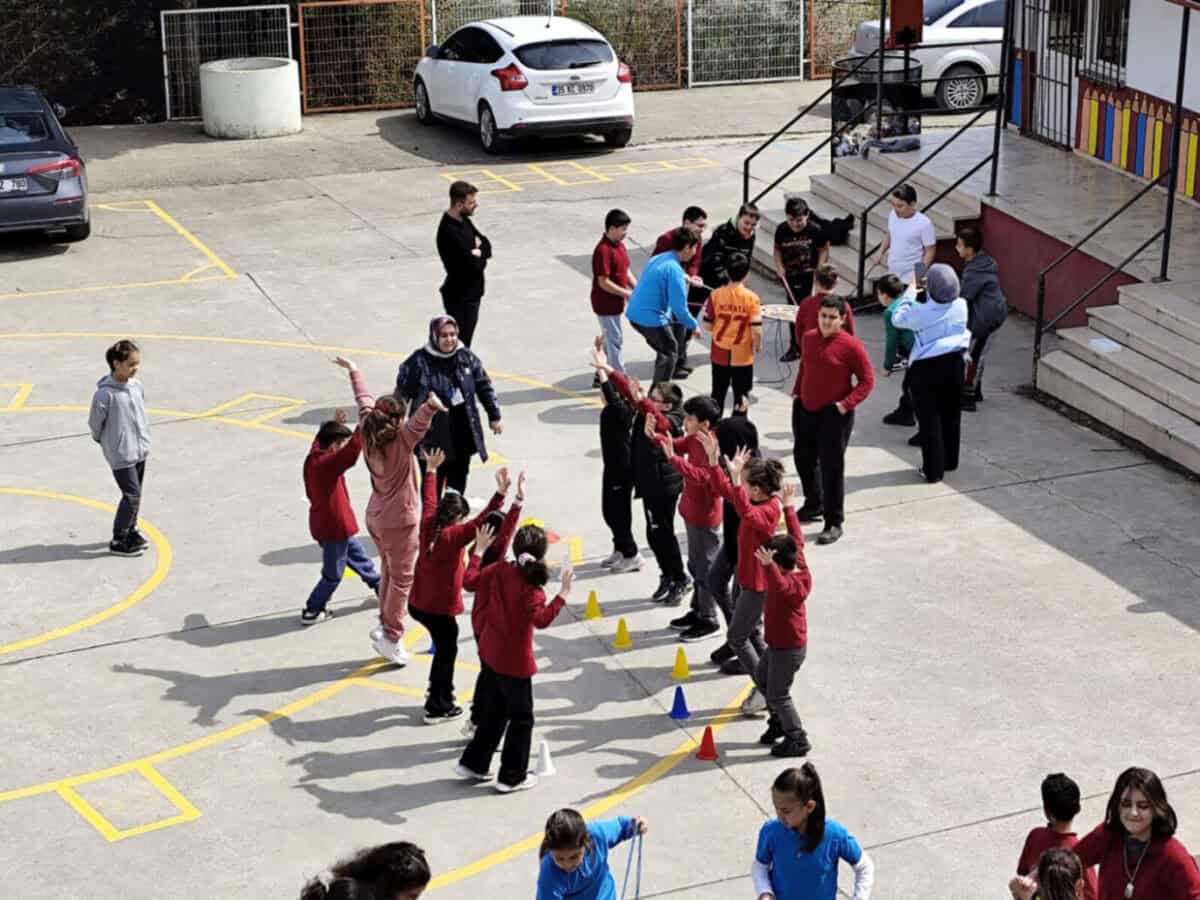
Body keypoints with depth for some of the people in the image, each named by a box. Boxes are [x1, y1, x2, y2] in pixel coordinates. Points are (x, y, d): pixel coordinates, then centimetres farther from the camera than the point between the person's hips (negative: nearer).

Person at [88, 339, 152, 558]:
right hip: (121, 455, -7)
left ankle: (131, 530, 35)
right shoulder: (104, 393, -22)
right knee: (132, 496, -5)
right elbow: (94, 423, -9)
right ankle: (118, 542, 7)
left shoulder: (137, 385, -1)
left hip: (141, 450, 7)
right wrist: (107, 443, 5)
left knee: (135, 494, 17)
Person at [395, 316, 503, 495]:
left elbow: (484, 386, 11)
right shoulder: (419, 361, -14)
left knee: (458, 480, 17)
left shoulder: (466, 357, 1)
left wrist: (495, 416, 13)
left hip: (463, 434, 5)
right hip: (433, 436, -5)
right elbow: (402, 394, -9)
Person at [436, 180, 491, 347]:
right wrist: (480, 256, -7)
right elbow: (474, 265, -28)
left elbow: (487, 247, 7)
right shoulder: (449, 232, -26)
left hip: (471, 293, 9)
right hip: (460, 297, -9)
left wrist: (479, 250, -14)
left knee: (465, 341, 19)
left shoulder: (464, 220, 5)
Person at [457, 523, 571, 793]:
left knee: (494, 711, 24)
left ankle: (473, 763, 31)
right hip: (515, 661, -8)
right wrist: (563, 595, -32)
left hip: (492, 654, 8)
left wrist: (478, 551, 18)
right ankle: (512, 777, 15)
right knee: (521, 719, 8)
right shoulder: (531, 588, -23)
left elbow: (470, 580, 9)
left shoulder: (499, 571, -4)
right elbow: (541, 619, -33)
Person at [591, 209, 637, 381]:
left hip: (615, 303, 9)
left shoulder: (620, 245, 7)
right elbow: (604, 283, -24)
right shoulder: (603, 251, -23)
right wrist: (628, 294, -18)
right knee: (615, 341, -2)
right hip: (606, 304, -9)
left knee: (610, 340, 18)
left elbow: (626, 271, 14)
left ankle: (602, 377, 30)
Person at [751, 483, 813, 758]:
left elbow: (781, 587, -54)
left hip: (789, 648, -10)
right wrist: (788, 507, 11)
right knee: (761, 679, 25)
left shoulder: (793, 584, -30)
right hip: (779, 643, 10)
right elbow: (797, 539, 6)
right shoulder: (799, 567, -6)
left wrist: (768, 566, -71)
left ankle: (797, 740, 13)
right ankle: (778, 723, 40)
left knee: (778, 695, 0)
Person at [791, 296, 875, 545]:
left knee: (831, 467, -3)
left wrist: (846, 404, -19)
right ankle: (814, 505, 40)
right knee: (804, 458, 18)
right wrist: (796, 392, 9)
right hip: (805, 410, 7)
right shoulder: (808, 338, 3)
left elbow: (867, 380, -12)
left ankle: (834, 523, 7)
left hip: (834, 415, -7)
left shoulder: (851, 345, -15)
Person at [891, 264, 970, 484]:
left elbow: (897, 318, -3)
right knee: (951, 415, 19)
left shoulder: (921, 312, -21)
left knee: (929, 419, 6)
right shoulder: (961, 306, -8)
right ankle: (949, 461, 34)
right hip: (954, 364, 4)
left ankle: (933, 470, 11)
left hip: (926, 368, -4)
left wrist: (911, 292, 6)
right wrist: (924, 294, 14)